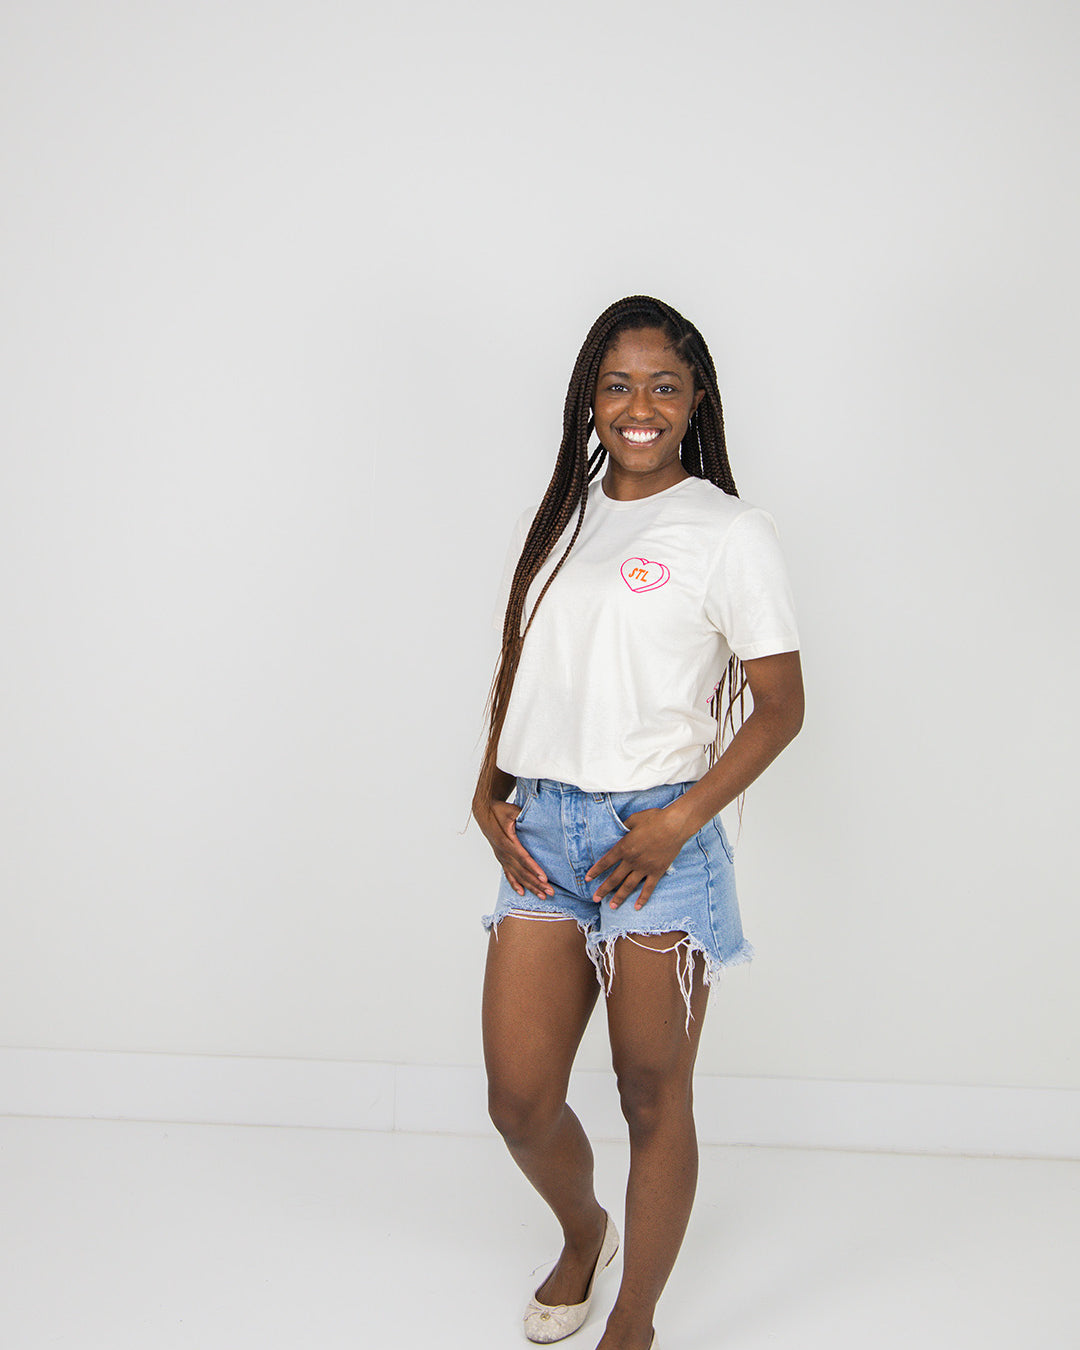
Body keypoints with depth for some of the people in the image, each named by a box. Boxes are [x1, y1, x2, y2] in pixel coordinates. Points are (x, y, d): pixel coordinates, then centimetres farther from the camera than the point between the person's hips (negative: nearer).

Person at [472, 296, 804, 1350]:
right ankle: (583, 1235, 40)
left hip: (654, 838, -4)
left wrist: (681, 819, -14)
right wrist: (487, 792, 4)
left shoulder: (730, 531, -3)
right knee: (519, 1100, 7)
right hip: (540, 833, 5)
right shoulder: (551, 522, 13)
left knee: (653, 1098, 7)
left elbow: (780, 705, -4)